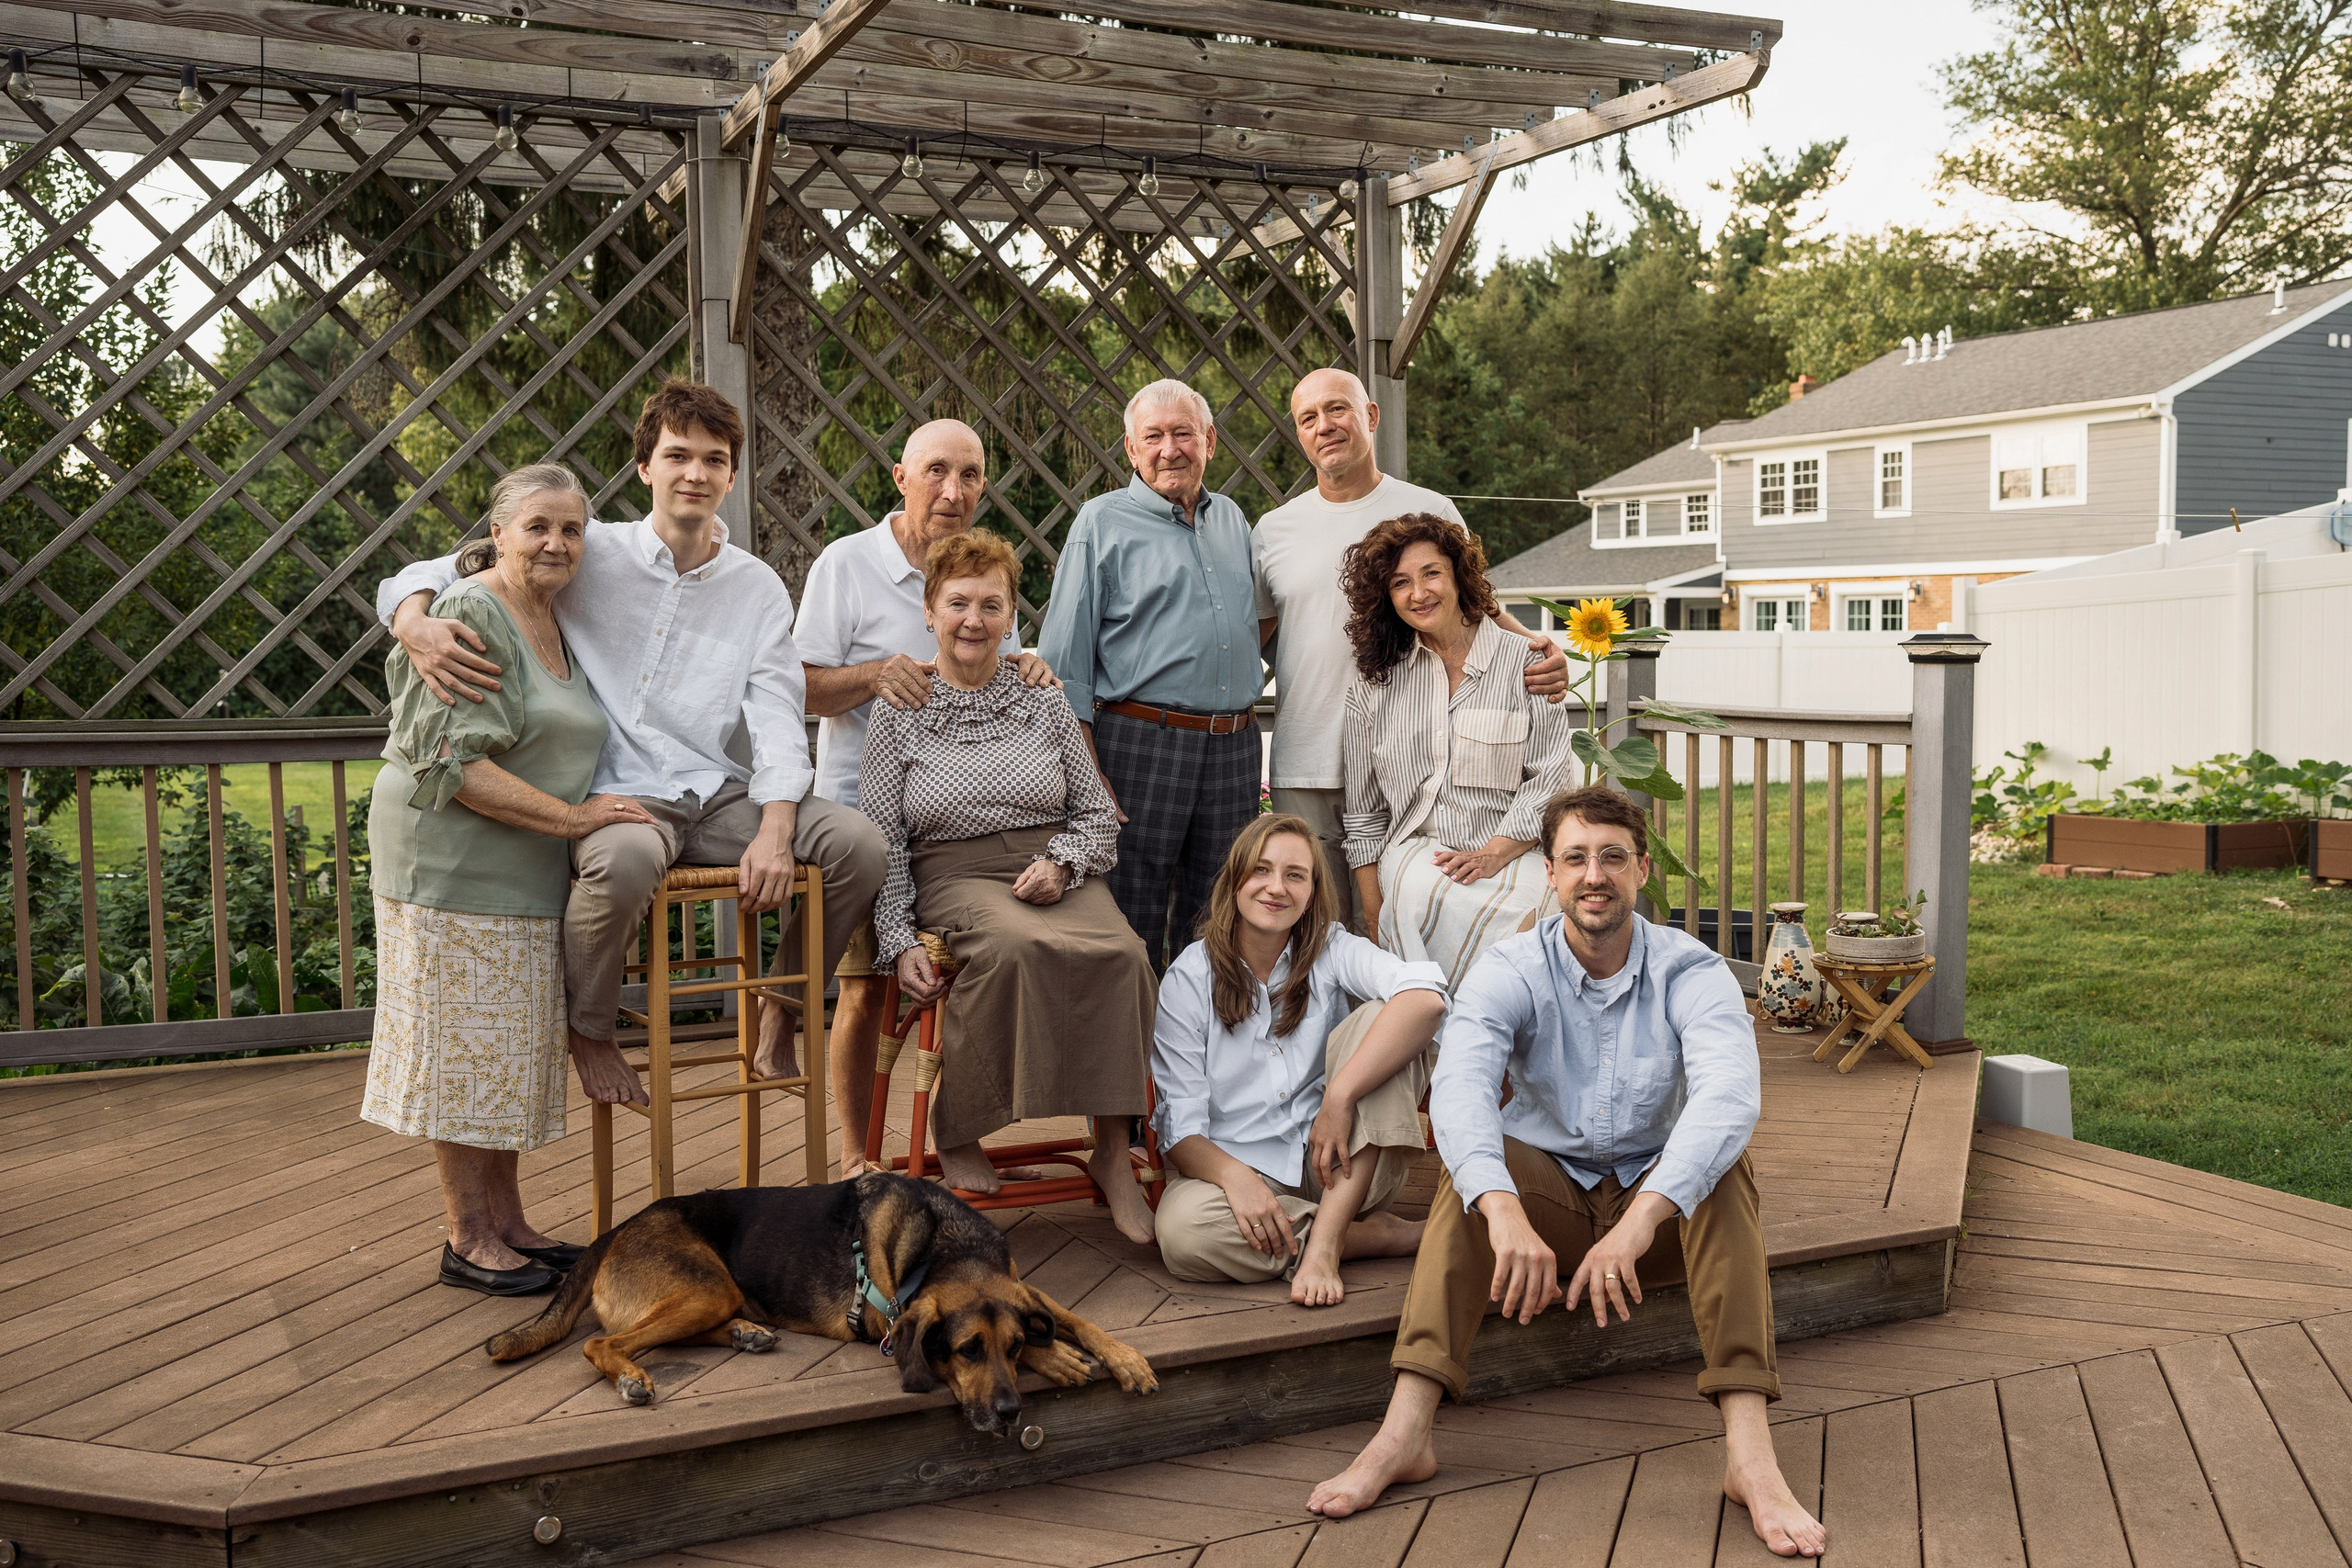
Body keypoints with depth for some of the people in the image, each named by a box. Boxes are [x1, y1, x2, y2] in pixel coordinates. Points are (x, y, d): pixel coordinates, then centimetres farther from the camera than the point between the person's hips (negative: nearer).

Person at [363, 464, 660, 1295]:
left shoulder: (558, 626, 14)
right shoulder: (469, 617, -13)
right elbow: (450, 761, -21)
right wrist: (568, 815, -21)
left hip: (527, 875, 9)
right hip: (454, 862, -9)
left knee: (510, 1048, 14)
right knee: (463, 1046, -1)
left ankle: (508, 1224, 24)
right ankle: (469, 1239, 8)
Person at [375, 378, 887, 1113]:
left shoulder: (758, 588, 11)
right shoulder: (587, 556, 3)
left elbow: (778, 717, 0)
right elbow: (420, 578, 3)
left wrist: (775, 832, -17)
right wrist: (418, 627, -23)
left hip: (721, 794, 3)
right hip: (617, 794, -3)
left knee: (859, 842, -21)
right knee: (625, 859, -39)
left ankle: (780, 1010, 6)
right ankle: (588, 1027, -6)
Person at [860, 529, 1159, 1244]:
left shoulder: (1046, 702, 14)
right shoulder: (899, 715, 8)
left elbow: (1099, 814, 15)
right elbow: (883, 843, 6)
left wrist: (1061, 864, -6)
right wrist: (899, 943, -7)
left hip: (1058, 877, 2)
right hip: (957, 880, -2)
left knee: (1121, 953, -32)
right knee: (1012, 946, -38)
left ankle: (1112, 1153, -23)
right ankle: (956, 1136, -20)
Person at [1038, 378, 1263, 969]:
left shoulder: (1231, 519, 16)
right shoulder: (1103, 522, 0)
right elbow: (1065, 659, -4)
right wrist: (1088, 772, -11)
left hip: (1235, 749, 5)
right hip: (1138, 743, -5)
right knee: (1131, 927, -2)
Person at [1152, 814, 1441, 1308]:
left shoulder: (1332, 949, -1)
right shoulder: (1190, 977, -2)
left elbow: (1426, 996, -24)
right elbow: (1181, 1126, -8)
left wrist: (1340, 1098, -32)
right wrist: (1235, 1177, -30)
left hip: (1341, 1170, 1)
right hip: (1237, 1168, -1)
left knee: (1377, 1018, -20)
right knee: (1183, 1231, -35)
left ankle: (1324, 1241, -25)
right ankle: (1378, 1234, -17)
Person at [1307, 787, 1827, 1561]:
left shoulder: (1690, 971, -12)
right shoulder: (1511, 969, -11)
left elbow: (1731, 1093, -32)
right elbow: (1460, 1084, -31)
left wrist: (1642, 1218, -49)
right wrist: (1505, 1211, -50)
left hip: (1661, 1200, 0)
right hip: (1546, 1192, 0)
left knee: (1723, 1165, -30)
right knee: (1474, 1168, -29)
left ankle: (1749, 1449, -39)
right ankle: (1405, 1430, -36)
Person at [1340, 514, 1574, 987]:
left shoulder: (1525, 663, 5)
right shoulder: (1375, 686, 13)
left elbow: (1553, 778, -1)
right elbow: (1364, 813, 15)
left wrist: (1494, 853, -14)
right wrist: (1373, 914, 6)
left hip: (1511, 848, -1)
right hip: (1415, 846, 2)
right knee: (1422, 894, -36)